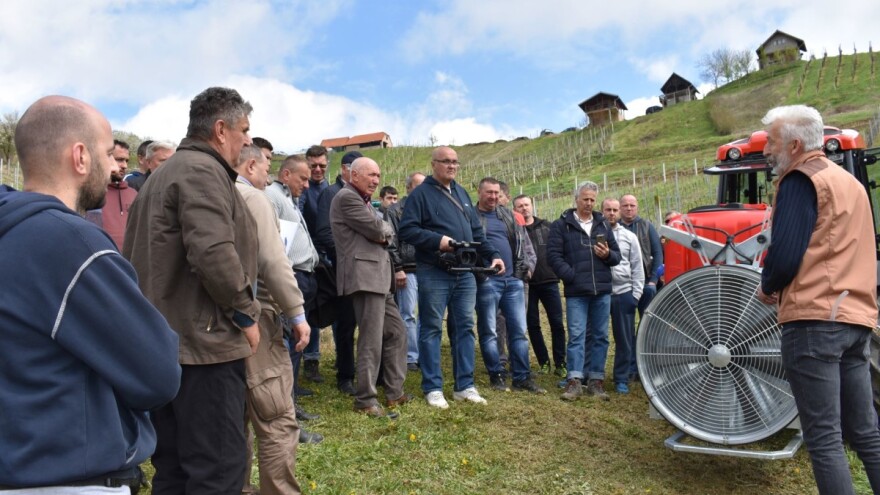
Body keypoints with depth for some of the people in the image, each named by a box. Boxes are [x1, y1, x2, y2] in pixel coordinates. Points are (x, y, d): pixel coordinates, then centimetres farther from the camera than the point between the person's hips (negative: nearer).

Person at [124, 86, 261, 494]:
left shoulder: (164, 174, 21)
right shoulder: (203, 171, -12)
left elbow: (134, 257, 22)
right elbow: (214, 253, -25)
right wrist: (245, 313, -12)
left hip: (164, 339, 10)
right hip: (203, 341, -10)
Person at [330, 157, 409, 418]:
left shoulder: (364, 200, 23)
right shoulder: (347, 197, -9)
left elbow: (386, 232, 19)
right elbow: (377, 230, -16)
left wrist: (382, 232, -3)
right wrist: (383, 229, 5)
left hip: (380, 276, 11)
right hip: (365, 276, -11)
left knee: (396, 332, 14)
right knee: (371, 341, -6)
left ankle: (394, 392, 23)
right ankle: (365, 400, 4)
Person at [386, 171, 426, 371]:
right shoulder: (395, 211, 1)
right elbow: (391, 243, -5)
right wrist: (397, 269, -10)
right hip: (407, 270, -5)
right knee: (408, 315, -1)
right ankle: (411, 357, 7)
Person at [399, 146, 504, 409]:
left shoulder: (462, 193, 18)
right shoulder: (420, 194, -4)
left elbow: (477, 232, 20)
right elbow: (407, 230, -13)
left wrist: (493, 255, 8)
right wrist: (438, 241, -21)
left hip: (465, 273, 7)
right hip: (434, 273, -6)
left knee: (465, 327, 8)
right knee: (431, 329, 1)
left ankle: (464, 385, 17)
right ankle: (433, 388, 9)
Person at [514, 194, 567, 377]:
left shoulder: (547, 226, 9)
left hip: (549, 281, 1)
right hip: (526, 285, -1)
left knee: (557, 323, 0)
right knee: (533, 325, 6)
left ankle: (560, 363, 10)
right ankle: (544, 362, 18)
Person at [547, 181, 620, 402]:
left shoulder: (603, 224, 15)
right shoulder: (561, 225, 3)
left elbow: (617, 255, 17)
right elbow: (554, 255, -5)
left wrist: (608, 255, -6)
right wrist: (571, 276, -13)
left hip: (602, 290, 4)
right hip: (576, 292, -4)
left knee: (600, 336, 6)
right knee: (576, 335, -5)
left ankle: (596, 380, 13)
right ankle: (574, 381, -4)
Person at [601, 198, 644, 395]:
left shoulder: (629, 237, 7)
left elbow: (637, 267, 7)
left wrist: (636, 294, 0)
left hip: (624, 293, 2)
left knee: (625, 338, 6)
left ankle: (622, 379, 16)